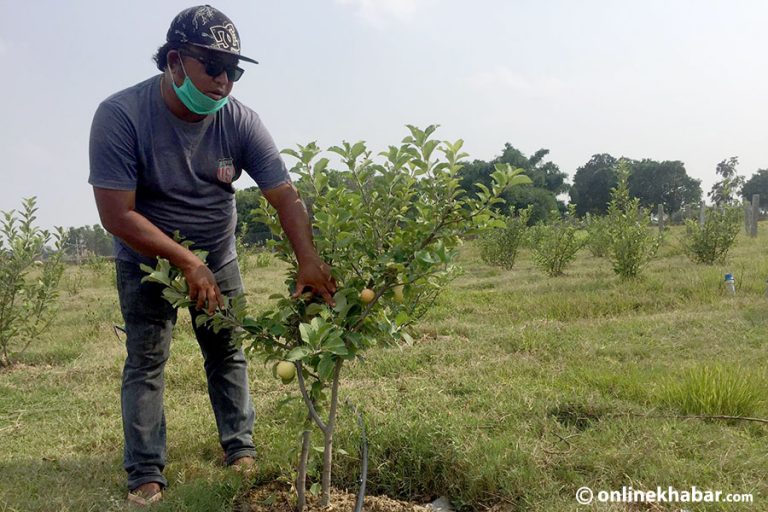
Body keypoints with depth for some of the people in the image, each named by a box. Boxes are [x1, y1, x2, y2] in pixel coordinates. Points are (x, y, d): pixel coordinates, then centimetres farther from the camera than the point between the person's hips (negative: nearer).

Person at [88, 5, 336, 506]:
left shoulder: (241, 121, -16)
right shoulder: (120, 115, -23)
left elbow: (286, 196, -20)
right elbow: (117, 214, -25)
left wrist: (309, 262, -35)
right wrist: (188, 263, -28)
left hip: (218, 257, 2)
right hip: (147, 259, -2)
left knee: (228, 354, 4)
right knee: (146, 362, 0)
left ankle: (241, 451, 19)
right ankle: (146, 477, 9)